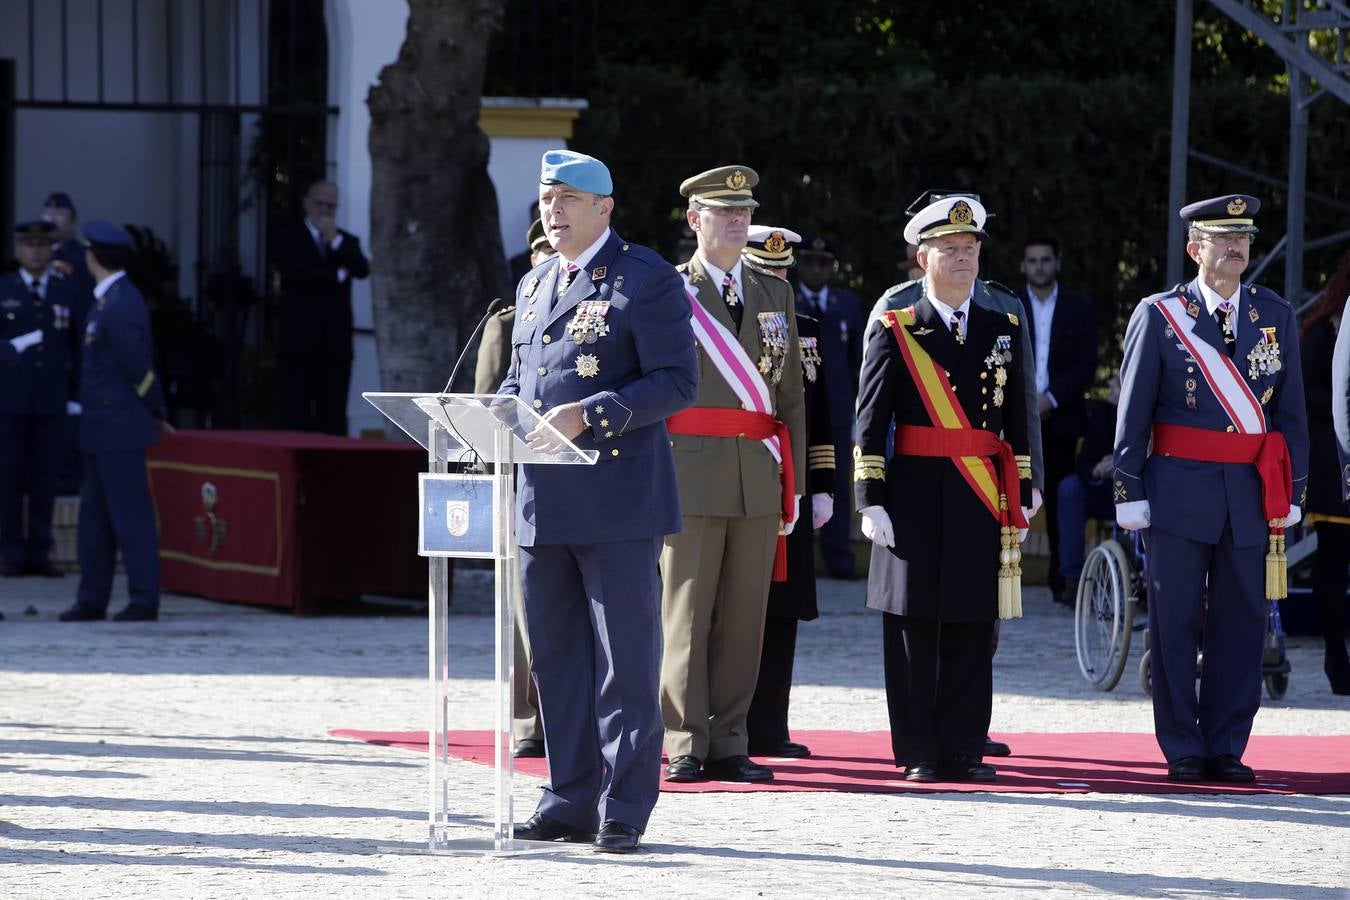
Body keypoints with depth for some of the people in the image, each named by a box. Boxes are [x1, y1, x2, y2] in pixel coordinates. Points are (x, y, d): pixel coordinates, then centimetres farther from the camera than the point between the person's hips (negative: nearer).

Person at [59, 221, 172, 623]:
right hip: (99, 429, 10)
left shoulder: (121, 306, -18)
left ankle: (144, 600, -3)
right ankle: (92, 600, 17)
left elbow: (139, 367, -17)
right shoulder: (106, 300, 14)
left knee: (131, 514, -6)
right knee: (95, 517, 12)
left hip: (120, 427, -10)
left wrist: (156, 413, -5)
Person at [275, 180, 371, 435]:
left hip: (336, 344, 3)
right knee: (297, 418, -6)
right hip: (300, 341, -3)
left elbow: (362, 270, -2)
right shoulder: (290, 239, 8)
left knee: (333, 419, -1)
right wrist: (337, 275, -4)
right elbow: (293, 272, -10)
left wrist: (335, 240, -10)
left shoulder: (346, 242, 17)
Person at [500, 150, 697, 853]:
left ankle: (624, 812, 0)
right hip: (542, 503, 7)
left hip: (618, 501, -7)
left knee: (626, 662, -3)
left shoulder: (646, 280, -4)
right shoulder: (534, 286, 18)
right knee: (556, 661, 10)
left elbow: (677, 382, -10)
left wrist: (589, 415, -20)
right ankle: (571, 803, 16)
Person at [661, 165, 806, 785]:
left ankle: (729, 746, 8)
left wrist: (794, 480, 11)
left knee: (743, 617, 4)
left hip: (759, 476, 4)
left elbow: (791, 395, 16)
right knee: (687, 615, -3)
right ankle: (685, 749, 0)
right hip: (693, 473, -4)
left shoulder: (775, 295, 16)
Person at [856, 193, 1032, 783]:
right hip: (916, 501, -3)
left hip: (983, 505, 3)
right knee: (914, 627, -1)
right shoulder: (894, 332, 3)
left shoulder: (1004, 330, 13)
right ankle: (920, 754, 5)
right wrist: (871, 501, -7)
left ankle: (964, 750, 8)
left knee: (972, 630, 3)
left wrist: (1020, 500, 9)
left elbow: (1017, 424, 15)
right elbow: (870, 424, 0)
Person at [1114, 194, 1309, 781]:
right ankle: (1183, 750, 9)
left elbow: (1291, 412, 10)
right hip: (1179, 488, -2)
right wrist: (1129, 493, -4)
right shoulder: (1159, 315, 1)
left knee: (1242, 624, 3)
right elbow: (1132, 413, 1)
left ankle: (1226, 749, 10)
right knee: (1174, 624, 1)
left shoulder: (1276, 316, 9)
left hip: (1253, 492, 2)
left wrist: (1292, 492, 5)